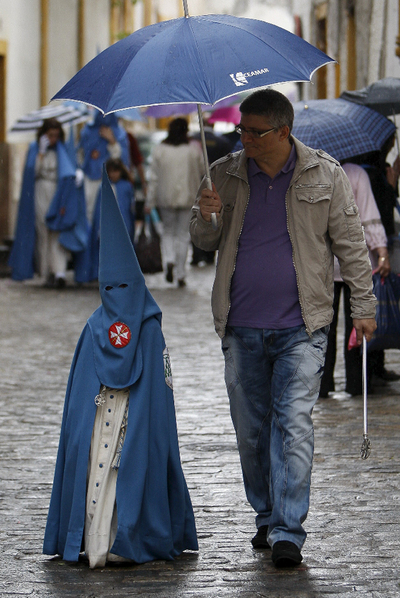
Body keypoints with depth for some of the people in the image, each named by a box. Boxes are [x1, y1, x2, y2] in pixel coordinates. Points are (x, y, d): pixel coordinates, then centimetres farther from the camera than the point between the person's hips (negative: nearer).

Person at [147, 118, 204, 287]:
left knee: (168, 231, 16)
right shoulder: (194, 149, -4)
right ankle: (181, 275, 3)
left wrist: (150, 202, 3)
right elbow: (202, 172, 4)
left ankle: (169, 261, -10)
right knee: (183, 234, 6)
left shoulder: (159, 150, -3)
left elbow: (153, 177, -2)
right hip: (188, 197, 0)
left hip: (166, 198, 0)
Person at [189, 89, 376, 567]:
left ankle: (288, 532, -10)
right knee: (250, 429, 9)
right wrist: (207, 218, -10)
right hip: (241, 328, 3)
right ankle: (266, 516, 25)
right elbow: (203, 241, 14)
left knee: (293, 425, -11)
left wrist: (362, 306, 3)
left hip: (300, 329, -3)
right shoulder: (224, 175, 6)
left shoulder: (324, 175, 1)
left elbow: (350, 242, 6)